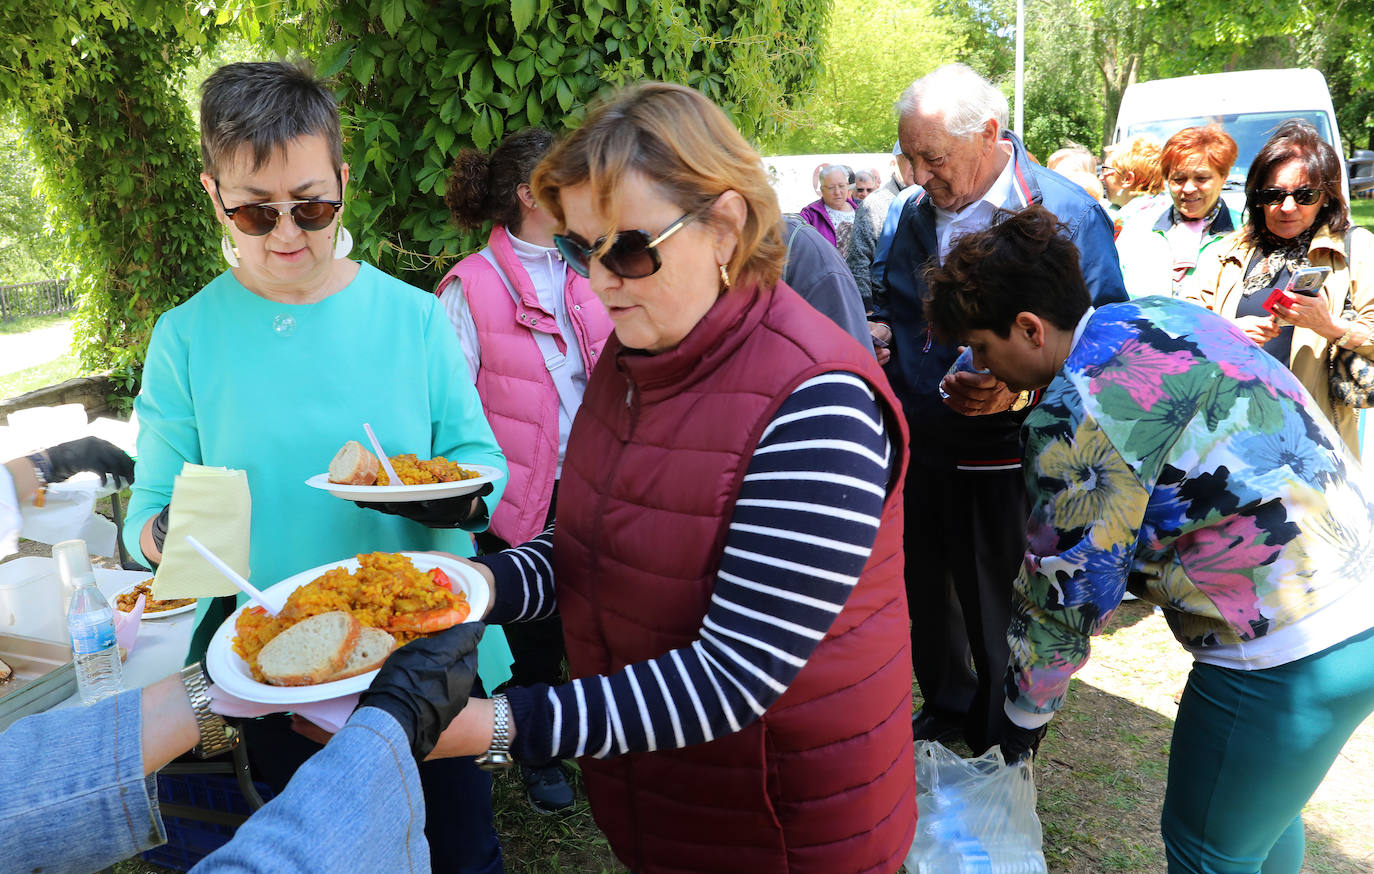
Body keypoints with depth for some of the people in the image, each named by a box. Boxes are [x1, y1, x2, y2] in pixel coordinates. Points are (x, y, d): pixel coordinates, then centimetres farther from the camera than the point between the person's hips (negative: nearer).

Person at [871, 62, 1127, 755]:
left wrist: (1019, 391, -28)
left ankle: (999, 748, 34)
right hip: (919, 446, 6)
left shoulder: (1065, 212, -12)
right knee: (927, 593, 20)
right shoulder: (917, 213, 6)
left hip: (998, 456, -5)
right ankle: (944, 707, 46)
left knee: (996, 613, 9)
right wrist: (875, 330, -3)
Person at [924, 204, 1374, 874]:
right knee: (1264, 808, 28)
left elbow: (1065, 590, -14)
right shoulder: (1162, 313, 7)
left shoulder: (1077, 413, -21)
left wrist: (1026, 709, 2)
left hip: (1292, 650, -9)